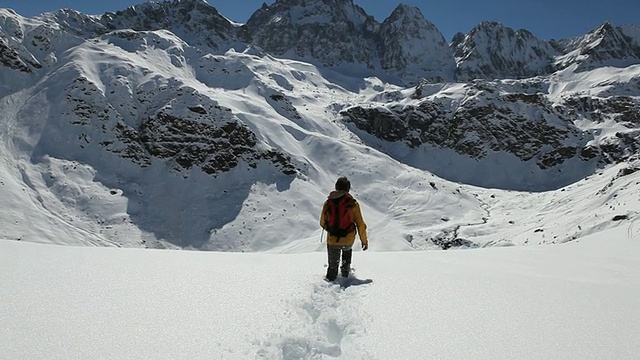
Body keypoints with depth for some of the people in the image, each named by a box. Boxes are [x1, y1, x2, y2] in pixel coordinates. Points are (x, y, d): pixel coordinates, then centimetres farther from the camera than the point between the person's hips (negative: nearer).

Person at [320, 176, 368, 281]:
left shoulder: (328, 202, -5)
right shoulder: (352, 203, -12)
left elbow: (322, 223, 5)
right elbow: (360, 224, -7)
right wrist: (364, 240, 5)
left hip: (332, 240, 0)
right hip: (348, 240, 0)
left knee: (333, 265, 18)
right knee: (347, 250, 36)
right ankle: (345, 271, 39)